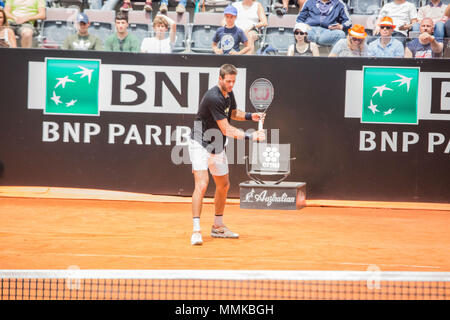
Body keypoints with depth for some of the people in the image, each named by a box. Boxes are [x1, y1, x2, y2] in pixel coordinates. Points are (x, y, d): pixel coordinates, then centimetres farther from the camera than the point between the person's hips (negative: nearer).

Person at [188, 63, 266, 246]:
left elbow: (233, 113, 22)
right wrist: (251, 137, -25)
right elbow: (227, 130, -25)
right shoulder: (214, 98, -26)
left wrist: (250, 116, 4)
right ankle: (196, 231, -20)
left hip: (217, 147, 10)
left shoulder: (228, 93, 2)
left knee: (223, 185, 16)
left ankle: (218, 227, 31)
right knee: (202, 184, -21)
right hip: (200, 144, -10)